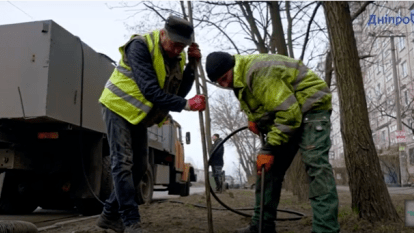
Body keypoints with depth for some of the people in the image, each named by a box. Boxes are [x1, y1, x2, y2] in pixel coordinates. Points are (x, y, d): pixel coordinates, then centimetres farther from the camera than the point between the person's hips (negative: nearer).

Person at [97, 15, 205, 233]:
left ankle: (110, 214, 19)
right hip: (119, 108, -7)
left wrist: (192, 64, -17)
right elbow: (150, 90, -33)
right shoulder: (140, 46, -24)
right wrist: (185, 105, -38)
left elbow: (179, 92, -7)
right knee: (123, 164, -11)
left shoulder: (177, 57, -2)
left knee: (138, 166, 7)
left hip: (139, 114, 8)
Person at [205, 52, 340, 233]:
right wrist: (254, 119, -1)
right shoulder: (239, 79, 3)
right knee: (269, 166, 5)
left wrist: (268, 148, -25)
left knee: (315, 163, -23)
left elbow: (288, 113, -31)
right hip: (285, 111, 10)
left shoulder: (258, 72, -29)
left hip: (311, 106, -9)